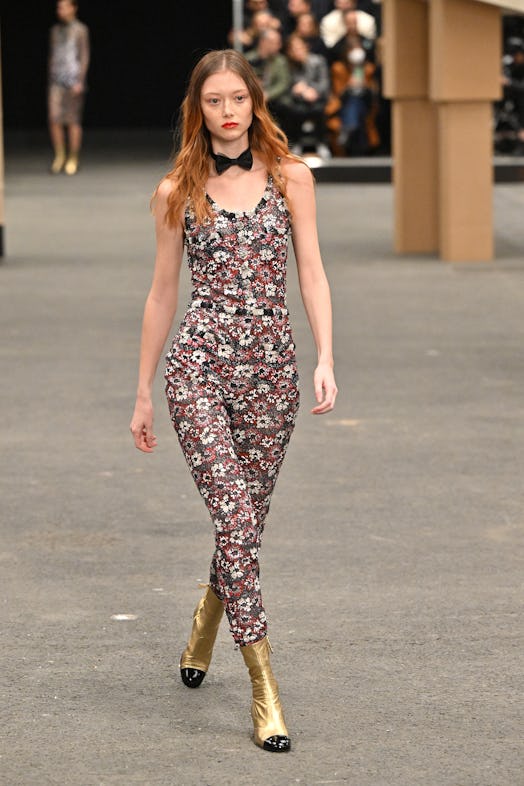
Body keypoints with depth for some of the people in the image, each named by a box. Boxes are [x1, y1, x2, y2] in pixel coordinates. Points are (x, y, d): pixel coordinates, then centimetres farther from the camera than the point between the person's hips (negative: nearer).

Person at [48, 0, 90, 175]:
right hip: (56, 81, 4)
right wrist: (50, 81, 16)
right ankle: (59, 156, 6)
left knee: (73, 121, -1)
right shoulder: (55, 30, 15)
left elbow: (84, 57, -4)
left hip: (73, 80, -4)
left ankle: (73, 160, 5)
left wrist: (80, 81, -12)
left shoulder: (80, 30, -1)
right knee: (54, 120, -6)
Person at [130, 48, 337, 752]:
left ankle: (204, 630, 39)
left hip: (272, 365, 2)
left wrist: (326, 359, -9)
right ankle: (264, 687, -15)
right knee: (237, 514, -15)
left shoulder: (290, 178, 7)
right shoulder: (178, 193, 6)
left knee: (246, 519, 9)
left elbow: (312, 274, 4)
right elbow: (162, 294, 11)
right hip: (200, 363, -2)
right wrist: (143, 392, 13)